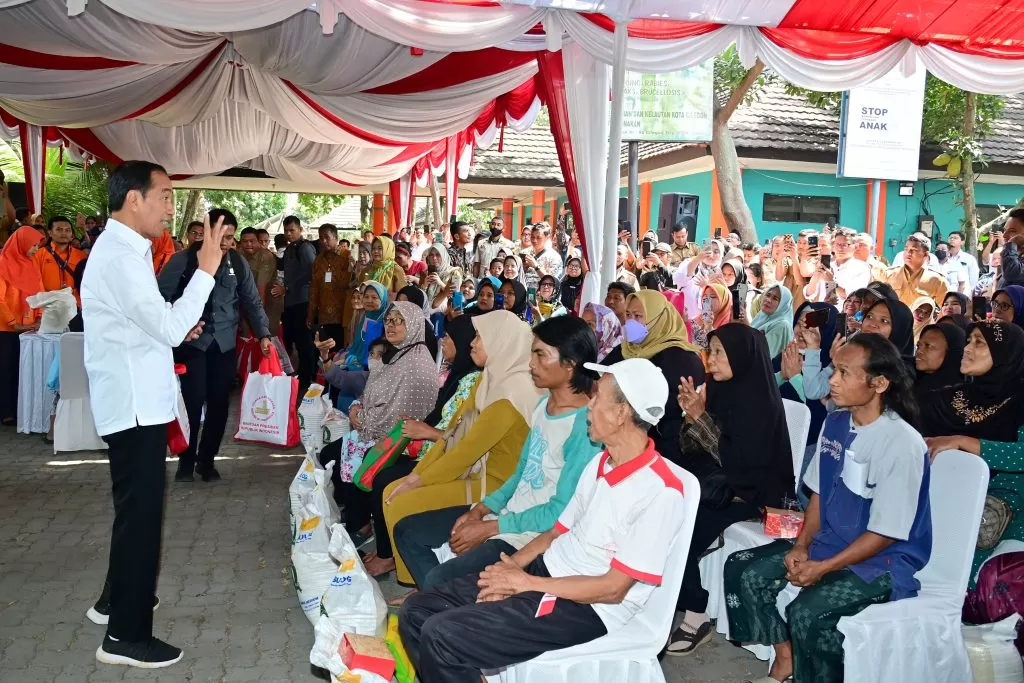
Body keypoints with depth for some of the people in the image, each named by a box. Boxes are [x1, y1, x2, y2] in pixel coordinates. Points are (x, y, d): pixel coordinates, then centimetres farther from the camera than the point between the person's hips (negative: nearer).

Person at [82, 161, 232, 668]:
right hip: (135, 405, -10)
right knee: (140, 512, -1)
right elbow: (169, 327, -25)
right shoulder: (120, 256, -20)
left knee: (135, 507, 22)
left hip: (137, 402, 10)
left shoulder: (122, 250, 13)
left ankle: (117, 599, 38)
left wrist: (177, 329, 6)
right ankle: (126, 635, 10)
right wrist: (206, 269, -22)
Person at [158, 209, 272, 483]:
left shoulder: (238, 263, 3)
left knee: (219, 404, 4)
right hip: (191, 341, -3)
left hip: (224, 342, 3)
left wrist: (263, 334, 4)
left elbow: (252, 301, 10)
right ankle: (186, 460, 14)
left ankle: (206, 460, 22)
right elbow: (162, 295, -6)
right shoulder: (184, 259, -7)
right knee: (193, 401, -8)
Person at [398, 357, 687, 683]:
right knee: (416, 612, -2)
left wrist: (526, 582, -14)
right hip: (544, 571, 8)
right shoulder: (599, 465, 9)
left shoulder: (660, 491, -19)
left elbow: (613, 589, -19)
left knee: (442, 635, -22)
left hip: (586, 609, -8)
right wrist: (511, 565, -5)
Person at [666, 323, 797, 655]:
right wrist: (690, 414, -12)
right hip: (713, 482, 7)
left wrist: (700, 416, -21)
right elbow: (689, 449, 6)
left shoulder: (762, 401, -16)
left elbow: (737, 459, -23)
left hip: (749, 491, -7)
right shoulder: (717, 389, 4)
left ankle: (696, 618, -7)